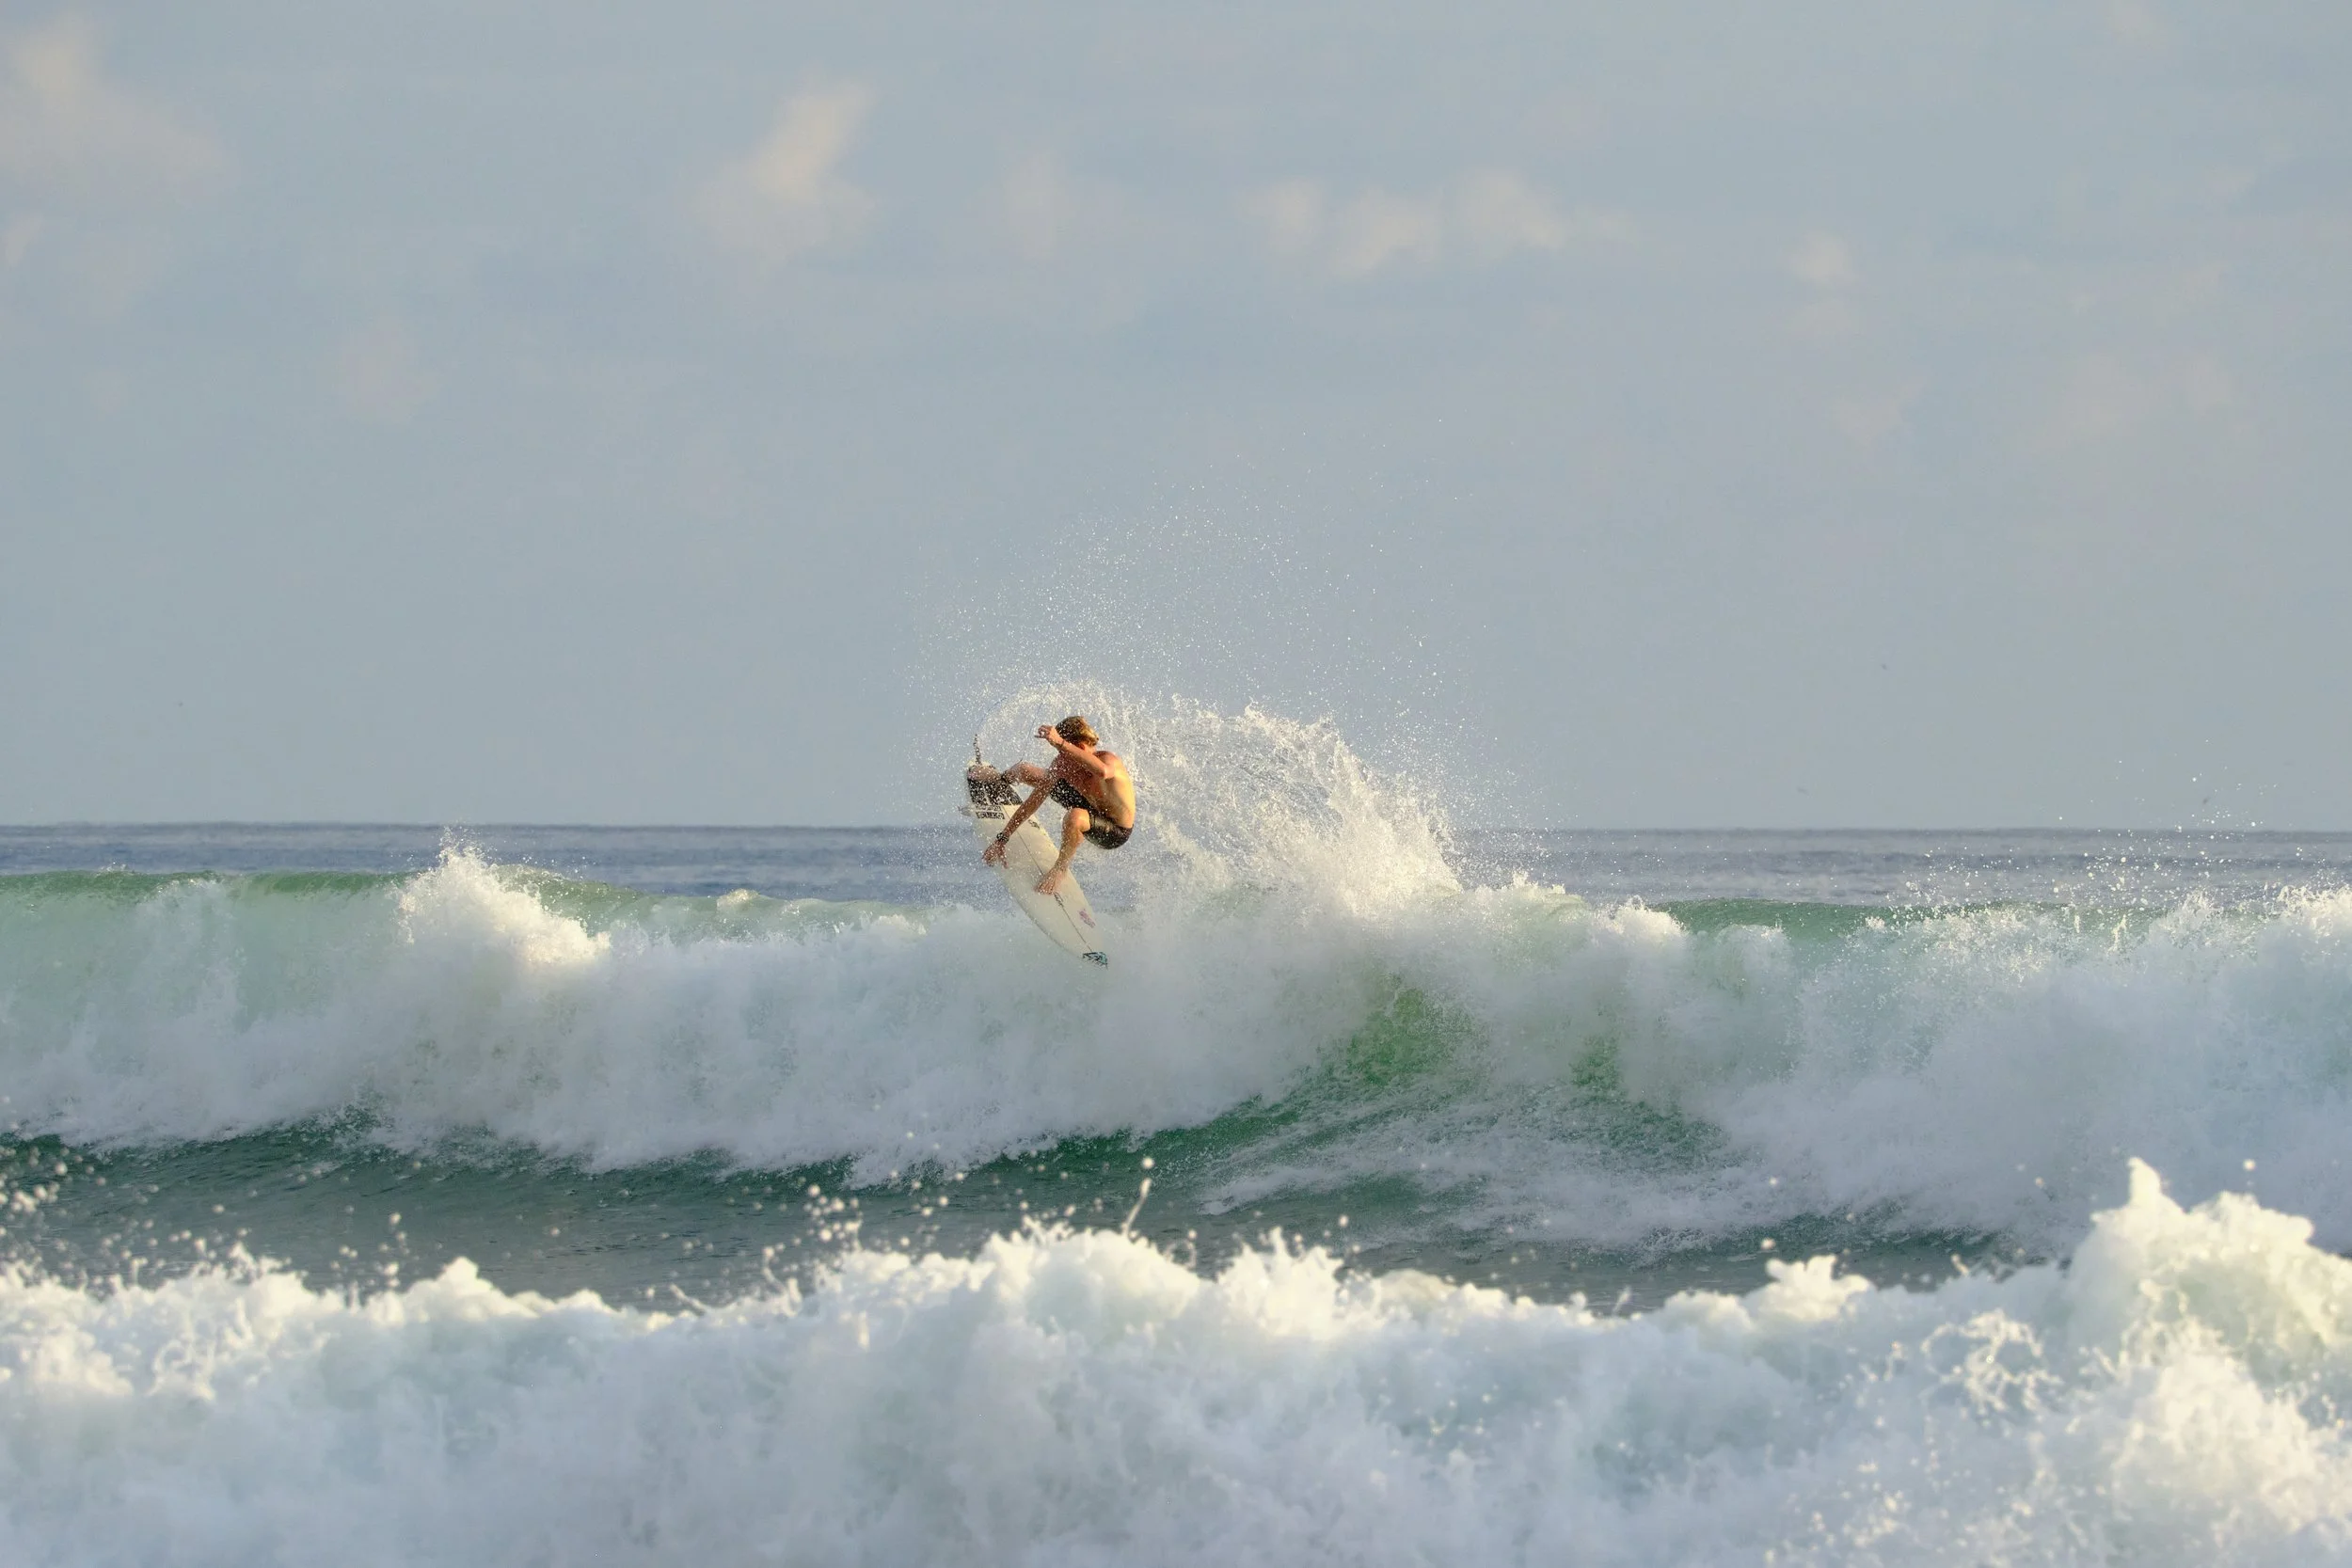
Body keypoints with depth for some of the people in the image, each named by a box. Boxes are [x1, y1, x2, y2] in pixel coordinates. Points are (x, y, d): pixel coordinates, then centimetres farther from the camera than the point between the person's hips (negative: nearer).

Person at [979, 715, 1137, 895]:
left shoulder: (1108, 760, -38)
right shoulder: (1063, 764, -18)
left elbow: (1102, 772, -66)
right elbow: (1035, 799, -10)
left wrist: (1060, 744, -67)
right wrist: (1002, 839, -10)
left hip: (1116, 831, -7)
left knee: (1073, 817, -44)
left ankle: (1061, 868, -13)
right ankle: (1000, 780, 55)